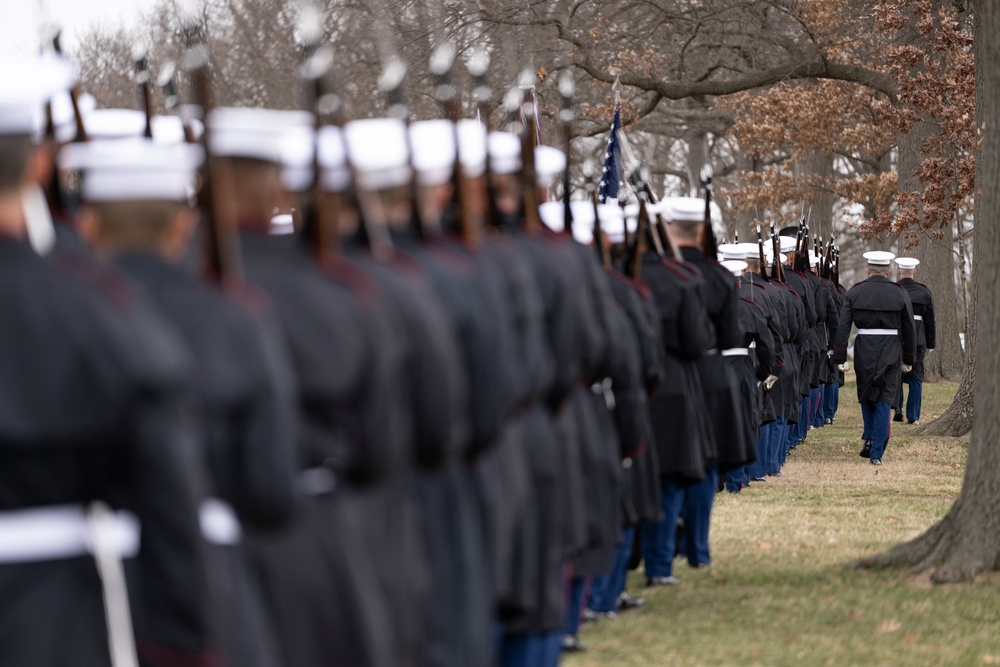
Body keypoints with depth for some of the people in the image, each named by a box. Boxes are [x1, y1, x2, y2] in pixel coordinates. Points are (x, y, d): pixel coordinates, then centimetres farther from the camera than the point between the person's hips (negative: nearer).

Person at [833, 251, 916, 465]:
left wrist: (840, 358, -2)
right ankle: (877, 453, -2)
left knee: (866, 395, 23)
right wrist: (908, 359, 15)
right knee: (884, 401, 2)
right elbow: (909, 329, 5)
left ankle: (870, 438, 13)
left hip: (864, 351, 0)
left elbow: (843, 327, -5)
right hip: (891, 352, 0)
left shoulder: (854, 293, -1)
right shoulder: (899, 294, 0)